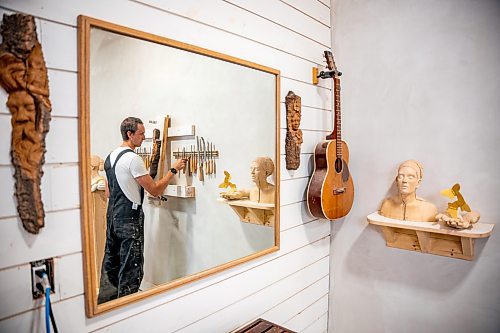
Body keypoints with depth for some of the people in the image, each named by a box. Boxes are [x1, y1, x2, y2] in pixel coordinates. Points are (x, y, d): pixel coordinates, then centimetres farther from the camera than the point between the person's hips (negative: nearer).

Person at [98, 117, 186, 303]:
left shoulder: (110, 157, 12)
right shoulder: (133, 158, -18)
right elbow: (155, 190, -17)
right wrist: (174, 170, -11)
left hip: (112, 216, 10)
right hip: (129, 219, -10)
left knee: (111, 263, 19)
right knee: (131, 267, 1)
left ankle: (104, 302, 33)